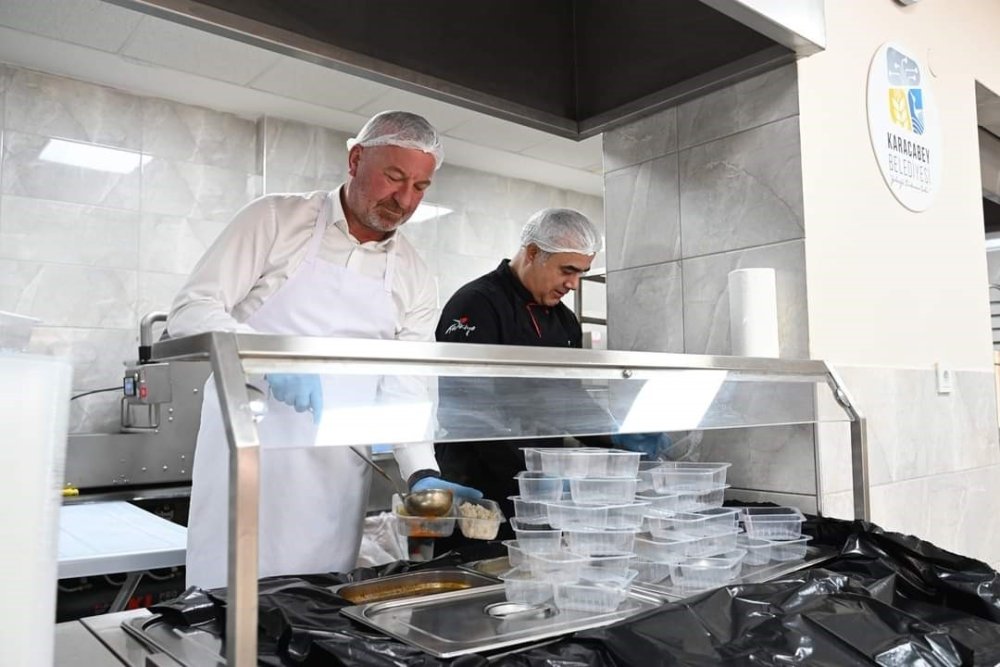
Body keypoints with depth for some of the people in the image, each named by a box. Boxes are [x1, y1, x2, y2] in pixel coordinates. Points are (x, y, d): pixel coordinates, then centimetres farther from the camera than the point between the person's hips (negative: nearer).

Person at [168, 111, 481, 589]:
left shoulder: (414, 280, 8)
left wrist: (422, 474, -9)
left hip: (337, 478, 3)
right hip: (245, 458, -2)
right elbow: (191, 313, -6)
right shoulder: (275, 220, -1)